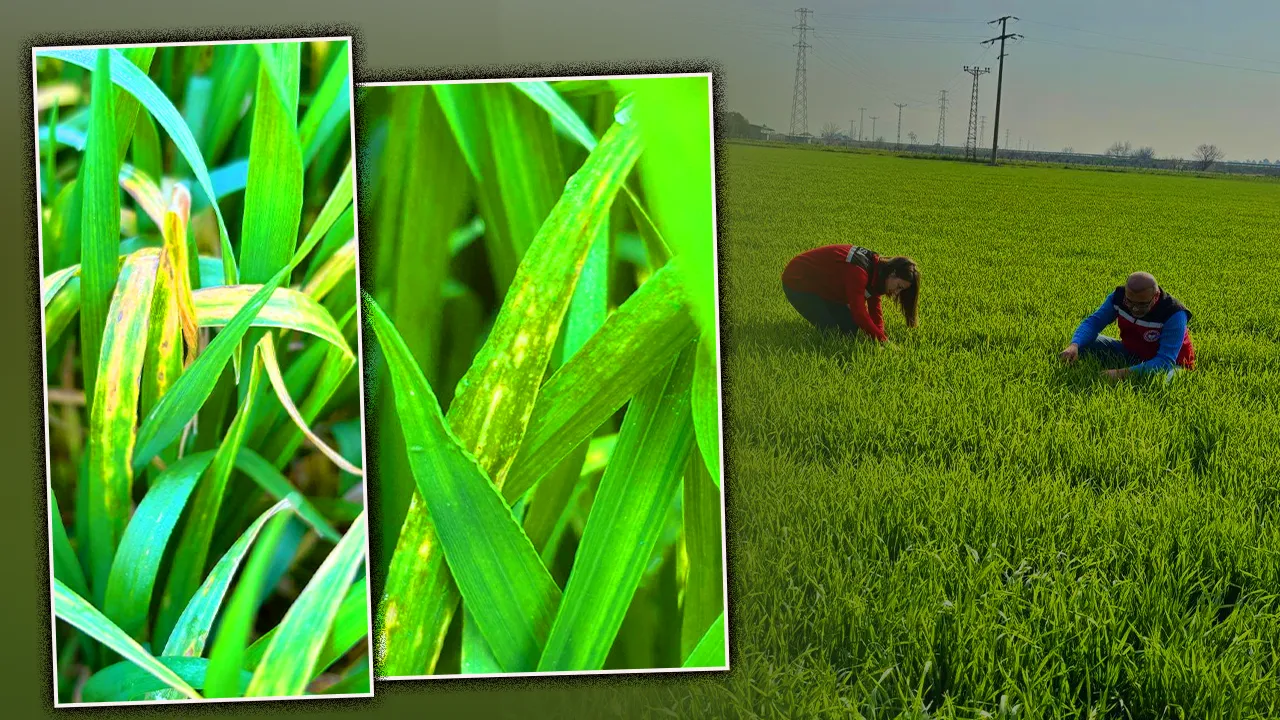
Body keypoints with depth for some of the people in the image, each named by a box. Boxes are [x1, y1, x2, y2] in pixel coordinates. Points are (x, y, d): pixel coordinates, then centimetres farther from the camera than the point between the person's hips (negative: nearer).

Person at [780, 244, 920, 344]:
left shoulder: (876, 271, -4)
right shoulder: (859, 270, -34)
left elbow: (874, 309, -2)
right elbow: (859, 312, -33)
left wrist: (880, 336, -15)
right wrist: (883, 340, -28)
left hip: (821, 285, 9)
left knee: (850, 327, -1)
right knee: (831, 331, -17)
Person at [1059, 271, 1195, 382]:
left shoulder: (1174, 315, -31)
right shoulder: (1119, 297, -18)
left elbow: (1165, 361, -35)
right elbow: (1093, 322, -13)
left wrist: (1123, 373, -47)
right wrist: (1074, 346, -36)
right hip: (1131, 353, 4)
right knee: (1084, 343, -13)